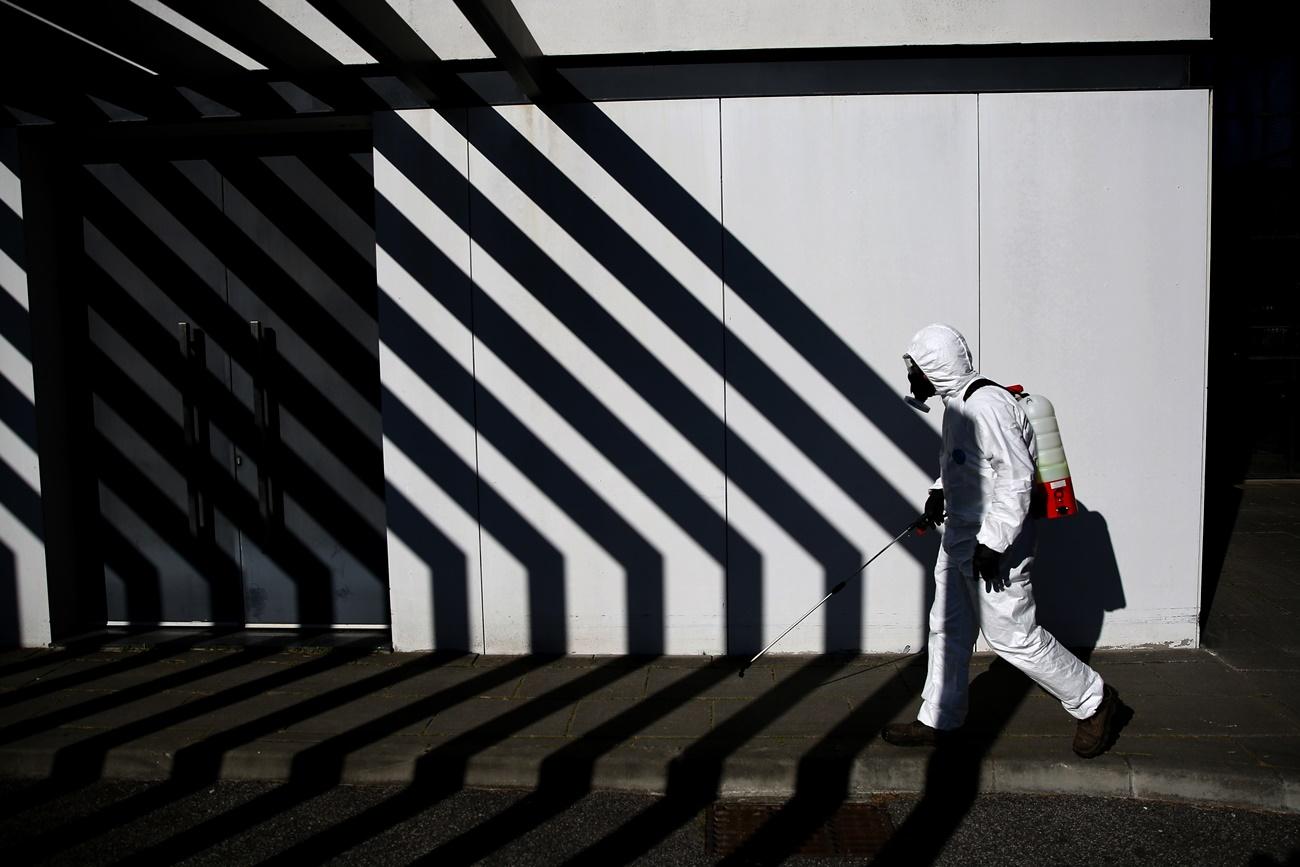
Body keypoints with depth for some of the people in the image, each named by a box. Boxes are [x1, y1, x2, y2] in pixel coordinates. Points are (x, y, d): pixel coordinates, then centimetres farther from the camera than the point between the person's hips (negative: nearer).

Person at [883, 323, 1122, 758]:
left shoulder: (986, 406, -23)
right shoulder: (958, 402, 9)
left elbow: (1017, 476, -26)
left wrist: (992, 541, -26)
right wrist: (940, 491, 9)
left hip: (994, 546, -10)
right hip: (960, 538, 10)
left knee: (1013, 637, 2)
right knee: (948, 629, 15)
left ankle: (1093, 701, 22)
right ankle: (937, 721, 27)